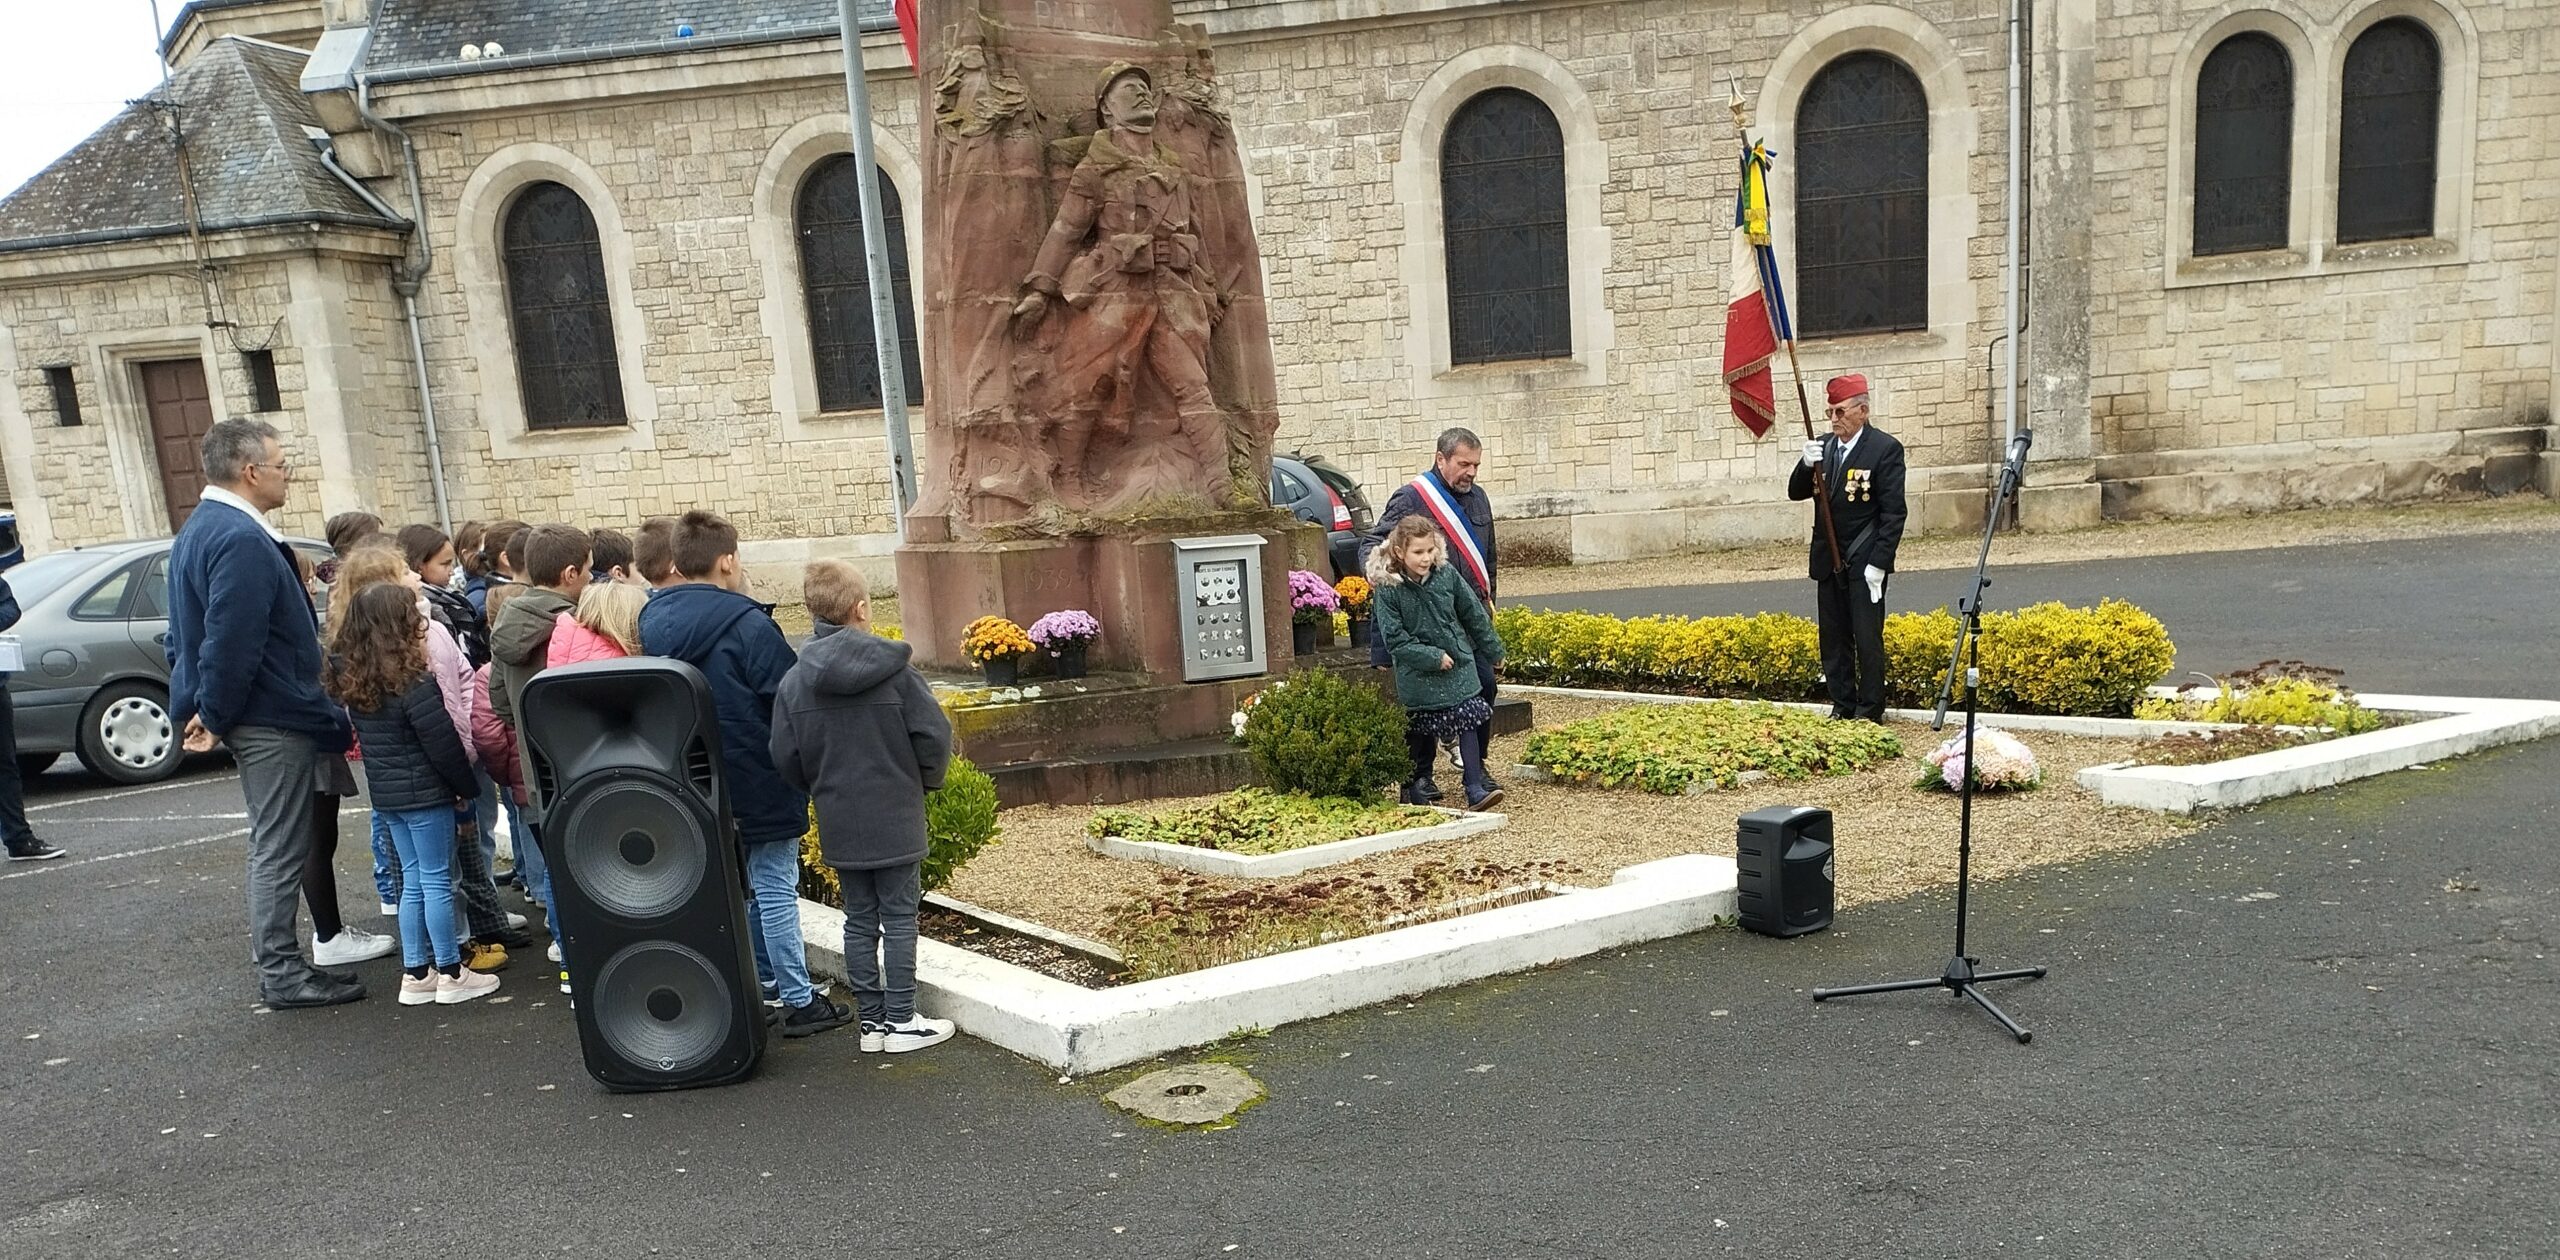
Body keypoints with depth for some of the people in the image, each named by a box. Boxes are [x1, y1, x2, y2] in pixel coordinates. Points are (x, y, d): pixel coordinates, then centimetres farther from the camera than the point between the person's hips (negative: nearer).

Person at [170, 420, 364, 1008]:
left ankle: (276, 960, 27)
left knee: (274, 845, 18)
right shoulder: (241, 539, -21)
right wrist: (215, 717, -17)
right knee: (280, 848, -2)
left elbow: (193, 633, 19)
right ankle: (281, 974, 7)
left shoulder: (200, 528, 14)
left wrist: (207, 708, 19)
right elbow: (232, 643, -26)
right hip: (272, 717, -11)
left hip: (262, 715, 11)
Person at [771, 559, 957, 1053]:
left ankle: (870, 1020, 20)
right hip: (896, 818, -4)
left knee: (860, 921, 14)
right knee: (899, 918, 6)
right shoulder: (896, 671, -13)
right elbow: (935, 735, -12)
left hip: (839, 825, 4)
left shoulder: (795, 681, -3)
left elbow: (785, 757, -1)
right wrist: (926, 779, 6)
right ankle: (901, 1021, 12)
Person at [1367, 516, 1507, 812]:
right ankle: (1418, 781, 30)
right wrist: (1433, 657, -19)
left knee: (1469, 720, -3)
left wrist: (1493, 651, 15)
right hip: (1418, 676, -3)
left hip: (1459, 665, 3)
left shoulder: (1447, 573, -4)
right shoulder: (1387, 589, -15)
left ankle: (1475, 787, 1)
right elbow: (1395, 640, -15)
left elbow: (1474, 615, 8)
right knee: (1421, 730, 9)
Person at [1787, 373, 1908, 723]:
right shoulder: (1824, 446, 8)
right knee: (1833, 640, 11)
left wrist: (1878, 563, -16)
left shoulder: (1885, 448, -9)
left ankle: (1870, 712, 9)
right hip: (1828, 561, 6)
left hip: (1863, 562, -6)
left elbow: (1893, 512, -12)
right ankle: (1842, 707, 21)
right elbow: (1796, 493, 7)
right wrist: (1807, 465, -14)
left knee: (1868, 639, -1)